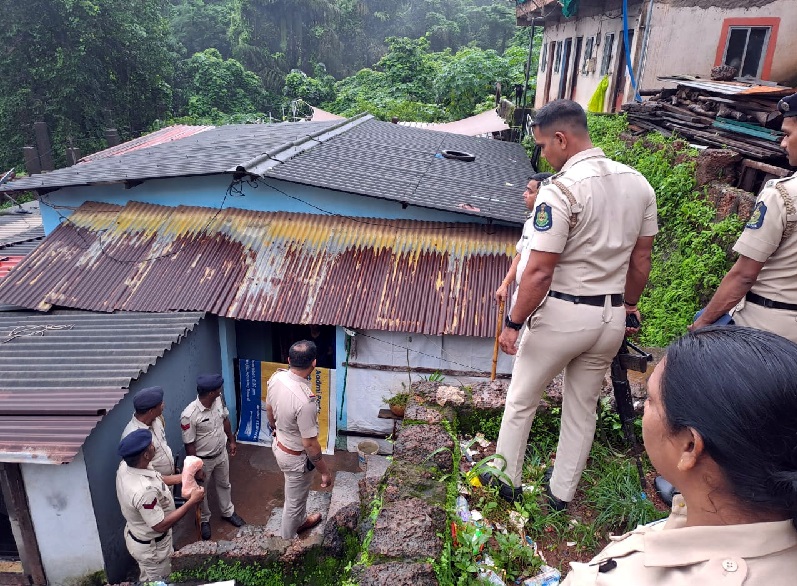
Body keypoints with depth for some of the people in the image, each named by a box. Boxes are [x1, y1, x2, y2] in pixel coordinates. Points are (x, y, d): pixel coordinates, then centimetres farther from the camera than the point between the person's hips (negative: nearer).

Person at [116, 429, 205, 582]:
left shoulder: (125, 466, -16)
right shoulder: (144, 491, -43)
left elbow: (157, 479, 2)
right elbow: (161, 525, -32)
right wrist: (192, 501, -28)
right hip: (151, 547, -8)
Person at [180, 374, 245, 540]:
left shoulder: (218, 401, -15)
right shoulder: (189, 415, -34)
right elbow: (189, 445, -23)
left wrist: (231, 440, 14)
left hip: (221, 453, 6)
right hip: (203, 460, -6)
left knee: (224, 484, 26)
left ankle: (228, 512, 49)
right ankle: (204, 520, 44)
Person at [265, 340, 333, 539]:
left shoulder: (276, 377, -15)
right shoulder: (305, 400, -39)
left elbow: (269, 410, 5)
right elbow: (309, 444, -29)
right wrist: (325, 471, -15)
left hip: (279, 445, 8)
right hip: (296, 457, -8)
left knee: (296, 493, 33)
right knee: (294, 501, 18)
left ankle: (301, 521, 59)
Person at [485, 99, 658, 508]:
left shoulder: (560, 190, -20)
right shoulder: (638, 183, 1)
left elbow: (539, 272, -21)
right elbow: (640, 260, 8)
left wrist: (513, 323, -11)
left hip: (562, 315, -6)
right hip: (612, 317, 6)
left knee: (521, 401, 16)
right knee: (583, 407, 20)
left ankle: (506, 480, 32)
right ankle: (561, 492, 35)